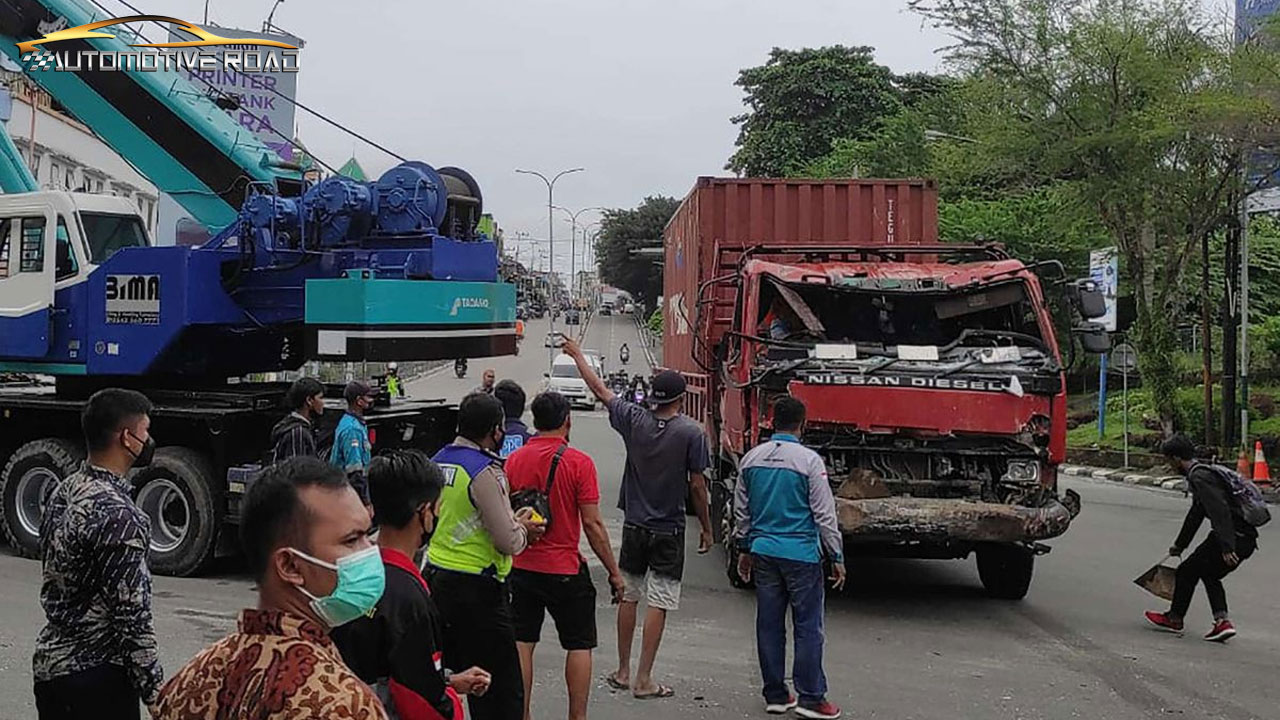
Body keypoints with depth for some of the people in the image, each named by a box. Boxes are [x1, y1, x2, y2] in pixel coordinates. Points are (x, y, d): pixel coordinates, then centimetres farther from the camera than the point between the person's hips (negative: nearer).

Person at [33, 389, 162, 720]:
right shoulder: (117, 515, -22)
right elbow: (131, 616, -22)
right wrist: (154, 692, -15)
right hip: (96, 678, -9)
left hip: (49, 664, 9)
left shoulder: (63, 491, 6)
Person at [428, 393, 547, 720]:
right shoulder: (485, 472, -18)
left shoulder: (438, 462, 8)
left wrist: (511, 521, 13)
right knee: (502, 692, -2)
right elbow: (510, 543, -16)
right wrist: (522, 527, 6)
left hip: (437, 579, 9)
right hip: (477, 589, -9)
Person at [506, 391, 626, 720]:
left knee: (521, 643, 11)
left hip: (521, 568, 4)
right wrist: (614, 571, -6)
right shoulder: (578, 462, -12)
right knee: (579, 645, 9)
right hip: (565, 570, -3)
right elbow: (592, 524, -13)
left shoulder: (513, 460, 0)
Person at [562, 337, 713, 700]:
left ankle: (623, 672, 22)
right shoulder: (691, 432, -12)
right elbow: (697, 485, -9)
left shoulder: (634, 420, -3)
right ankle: (644, 680, 2)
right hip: (669, 531, -4)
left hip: (634, 526, 4)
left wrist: (578, 356, 24)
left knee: (628, 597, 14)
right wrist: (706, 528, 2)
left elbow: (601, 391, 9)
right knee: (658, 604, 0)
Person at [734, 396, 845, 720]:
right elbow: (825, 514, -9)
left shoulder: (751, 459, 5)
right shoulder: (809, 461, -11)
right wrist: (837, 557, -1)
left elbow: (741, 511, 13)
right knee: (808, 627, 2)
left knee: (769, 624, 10)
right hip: (801, 554, -5)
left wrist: (745, 549, 24)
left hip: (764, 551, 5)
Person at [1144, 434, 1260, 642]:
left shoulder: (1200, 477, -13)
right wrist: (1180, 545, 41)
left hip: (1233, 538, -10)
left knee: (1187, 571, 5)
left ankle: (1175, 619, 20)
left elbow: (1220, 512, -26)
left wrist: (1227, 548, -31)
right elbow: (1195, 514, 32)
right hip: (1246, 539, 10)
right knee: (1209, 574, 24)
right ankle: (1222, 621, 11)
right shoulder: (1203, 473, 20)